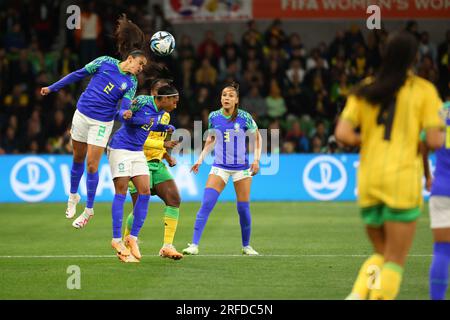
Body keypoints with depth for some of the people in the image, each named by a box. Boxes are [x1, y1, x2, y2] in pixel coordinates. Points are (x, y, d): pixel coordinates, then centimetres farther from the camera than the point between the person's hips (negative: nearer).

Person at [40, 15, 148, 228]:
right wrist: (52, 88, 9)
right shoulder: (105, 62, -3)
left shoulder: (131, 83, -2)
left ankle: (89, 210, 6)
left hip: (102, 123, -1)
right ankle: (73, 196, 35)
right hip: (82, 114, 1)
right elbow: (79, 74, 5)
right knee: (78, 159, 12)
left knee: (92, 165, -6)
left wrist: (127, 112, -39)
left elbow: (125, 106, -14)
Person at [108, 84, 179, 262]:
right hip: (120, 148, -8)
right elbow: (120, 113, -12)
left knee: (145, 192, -3)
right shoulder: (142, 101, -15)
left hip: (137, 152, 8)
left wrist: (167, 128, 8)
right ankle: (117, 240, -4)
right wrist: (125, 115, -35)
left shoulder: (160, 112, 7)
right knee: (121, 192, -9)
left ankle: (132, 238, 4)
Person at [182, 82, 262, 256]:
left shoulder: (245, 117, -7)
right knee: (206, 204, -14)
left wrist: (257, 159, -2)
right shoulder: (213, 116, 0)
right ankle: (194, 245, -14)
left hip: (242, 168, -1)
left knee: (243, 208, 2)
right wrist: (201, 158, 9)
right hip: (220, 167, 1)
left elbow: (257, 137, 7)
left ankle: (246, 246, 22)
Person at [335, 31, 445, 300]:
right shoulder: (424, 90, -3)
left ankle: (357, 294, -4)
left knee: (381, 254, 19)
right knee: (396, 261, 1)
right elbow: (435, 141, -10)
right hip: (403, 179, -4)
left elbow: (343, 134, -3)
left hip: (368, 179, 4)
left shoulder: (365, 90, 6)